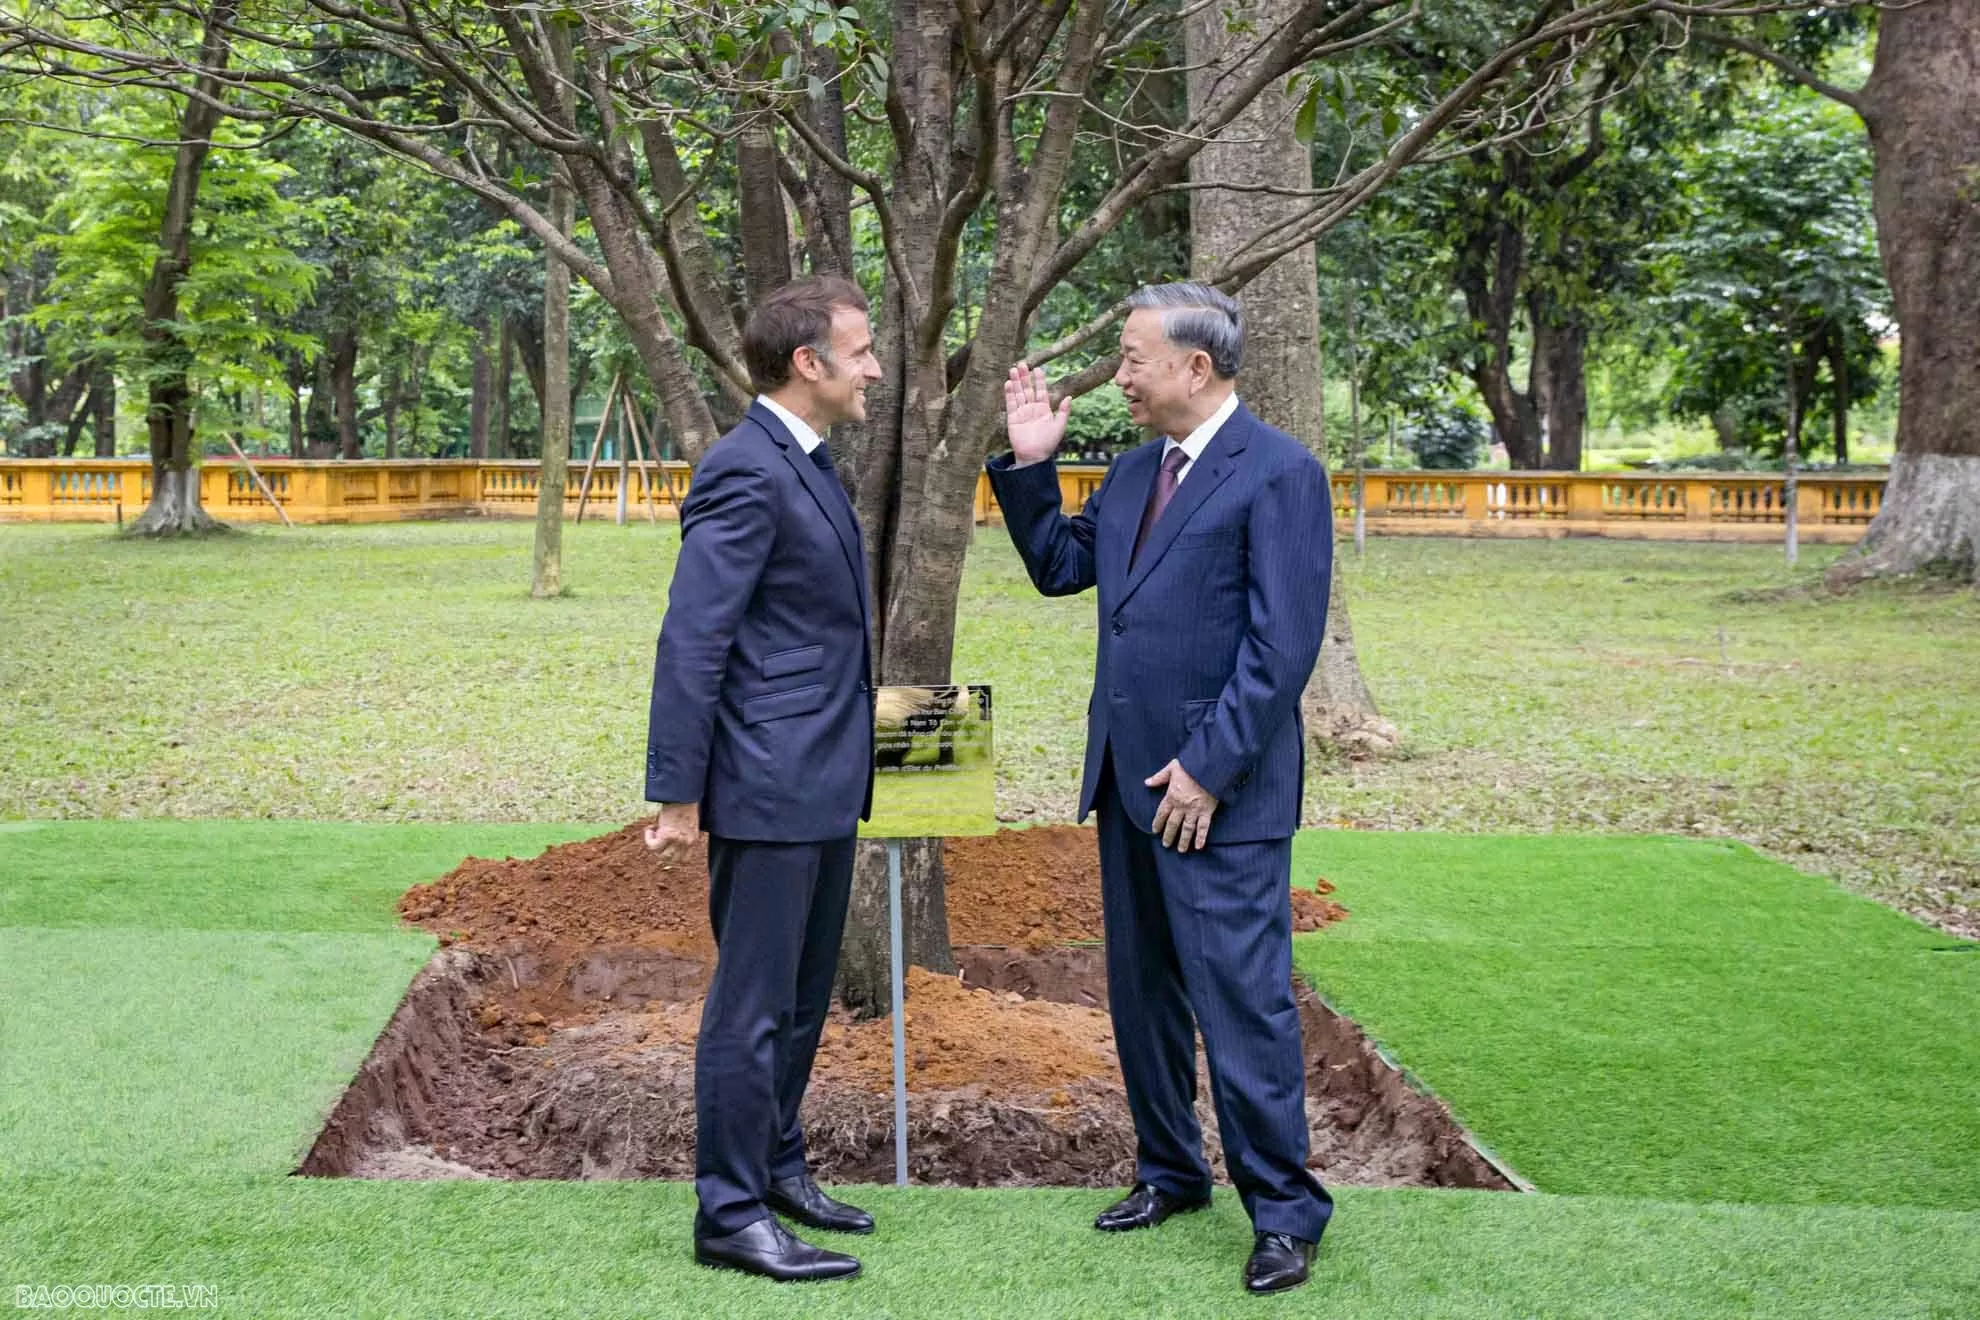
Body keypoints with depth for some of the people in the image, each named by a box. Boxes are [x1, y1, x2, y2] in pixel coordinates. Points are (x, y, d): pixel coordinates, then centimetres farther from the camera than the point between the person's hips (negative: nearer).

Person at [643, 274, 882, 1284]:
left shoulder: (806, 466, 13)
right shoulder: (747, 472, -17)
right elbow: (691, 642, -19)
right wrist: (677, 795, -19)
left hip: (824, 785, 10)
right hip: (768, 786, -10)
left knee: (803, 998, 19)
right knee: (752, 1008, -1)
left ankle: (776, 1167, 32)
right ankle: (730, 1214, 8)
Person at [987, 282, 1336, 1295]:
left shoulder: (1279, 473, -12)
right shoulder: (1135, 472, 13)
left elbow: (1284, 645, -17)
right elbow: (1058, 567, 22)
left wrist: (1207, 768, -18)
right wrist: (1029, 465, 9)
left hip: (1218, 790, -8)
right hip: (1128, 778, 9)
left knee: (1243, 1000, -6)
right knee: (1141, 991, 16)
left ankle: (1283, 1211, 5)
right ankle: (1170, 1171, 30)